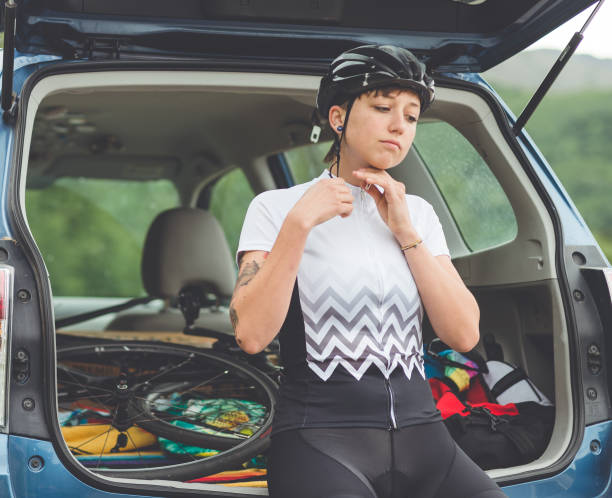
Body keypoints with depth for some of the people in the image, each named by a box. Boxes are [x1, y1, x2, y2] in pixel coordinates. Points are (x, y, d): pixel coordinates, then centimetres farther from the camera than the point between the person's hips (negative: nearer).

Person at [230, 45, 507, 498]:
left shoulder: (418, 212, 15)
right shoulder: (277, 207, 2)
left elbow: (464, 334, 3)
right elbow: (251, 334, -11)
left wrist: (404, 232, -2)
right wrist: (298, 223, -15)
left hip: (420, 431, 4)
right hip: (320, 438, -4)